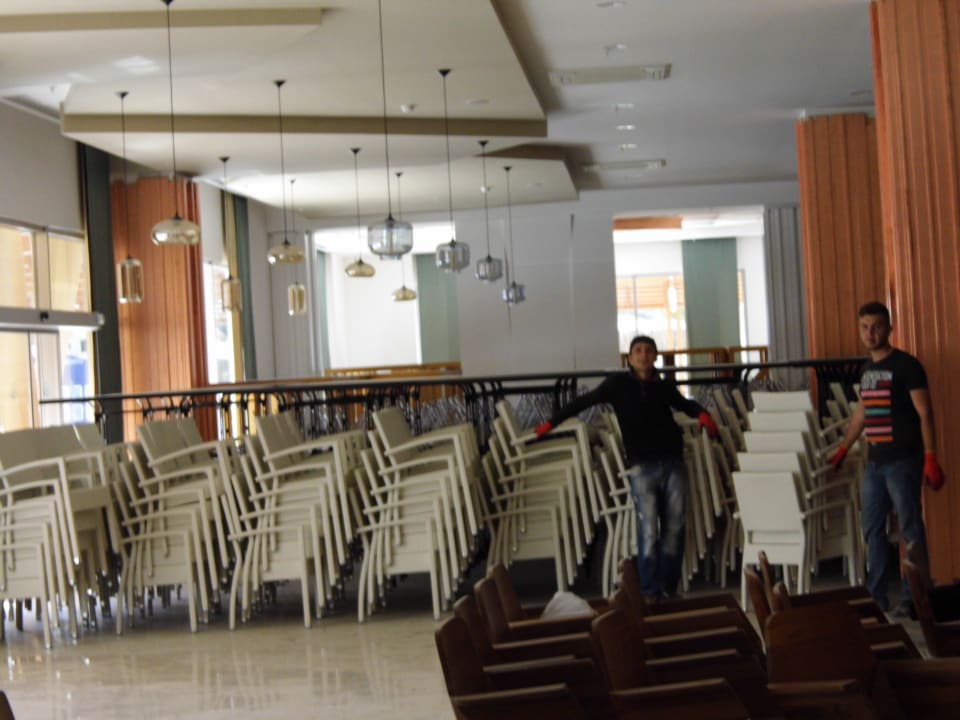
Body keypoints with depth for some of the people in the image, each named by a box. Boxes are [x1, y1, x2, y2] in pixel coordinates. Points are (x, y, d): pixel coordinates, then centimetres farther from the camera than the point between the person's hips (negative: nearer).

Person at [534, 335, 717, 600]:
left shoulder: (665, 387, 12)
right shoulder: (619, 384, 4)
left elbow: (683, 404, 32)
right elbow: (584, 401, 8)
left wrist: (701, 414, 11)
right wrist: (550, 423, 6)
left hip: (673, 463, 3)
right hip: (641, 466, -3)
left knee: (674, 528, 3)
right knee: (648, 530, -9)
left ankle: (668, 588, 12)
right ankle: (650, 591, -5)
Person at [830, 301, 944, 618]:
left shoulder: (906, 365, -8)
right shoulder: (867, 368, 14)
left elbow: (924, 414, -11)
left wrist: (930, 458, -18)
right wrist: (843, 450, 28)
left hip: (903, 461, -8)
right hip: (875, 461, 8)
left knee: (910, 529, -3)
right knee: (872, 529, 10)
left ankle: (912, 599, 2)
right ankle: (876, 596, 18)